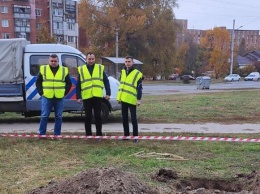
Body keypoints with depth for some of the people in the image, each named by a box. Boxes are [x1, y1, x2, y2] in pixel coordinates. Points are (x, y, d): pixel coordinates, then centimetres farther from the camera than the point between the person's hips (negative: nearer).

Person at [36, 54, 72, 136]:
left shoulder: (64, 70, 6)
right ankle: (41, 134, 6)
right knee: (44, 116, -1)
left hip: (59, 98, 1)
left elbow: (69, 83, 11)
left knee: (59, 117, 6)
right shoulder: (43, 69, 5)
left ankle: (57, 134, 15)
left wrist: (64, 93, 2)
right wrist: (41, 92, 1)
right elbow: (38, 82, 10)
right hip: (46, 97, -1)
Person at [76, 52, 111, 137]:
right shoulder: (81, 69, 7)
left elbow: (106, 82, 6)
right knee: (88, 116, 7)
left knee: (98, 116, 3)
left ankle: (99, 134, 12)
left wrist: (108, 93, -1)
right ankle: (88, 134, 16)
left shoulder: (100, 68, 8)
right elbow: (78, 85, 6)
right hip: (86, 97, 1)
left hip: (98, 96, 0)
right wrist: (78, 97, 0)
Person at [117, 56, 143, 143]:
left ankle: (135, 136, 6)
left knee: (133, 119, -2)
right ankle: (126, 135, 22)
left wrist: (139, 99, -17)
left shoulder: (137, 74, -7)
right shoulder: (123, 72, 12)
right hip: (123, 99, 6)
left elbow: (139, 88, -10)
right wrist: (119, 97, 16)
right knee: (124, 118, 11)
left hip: (132, 100, -6)